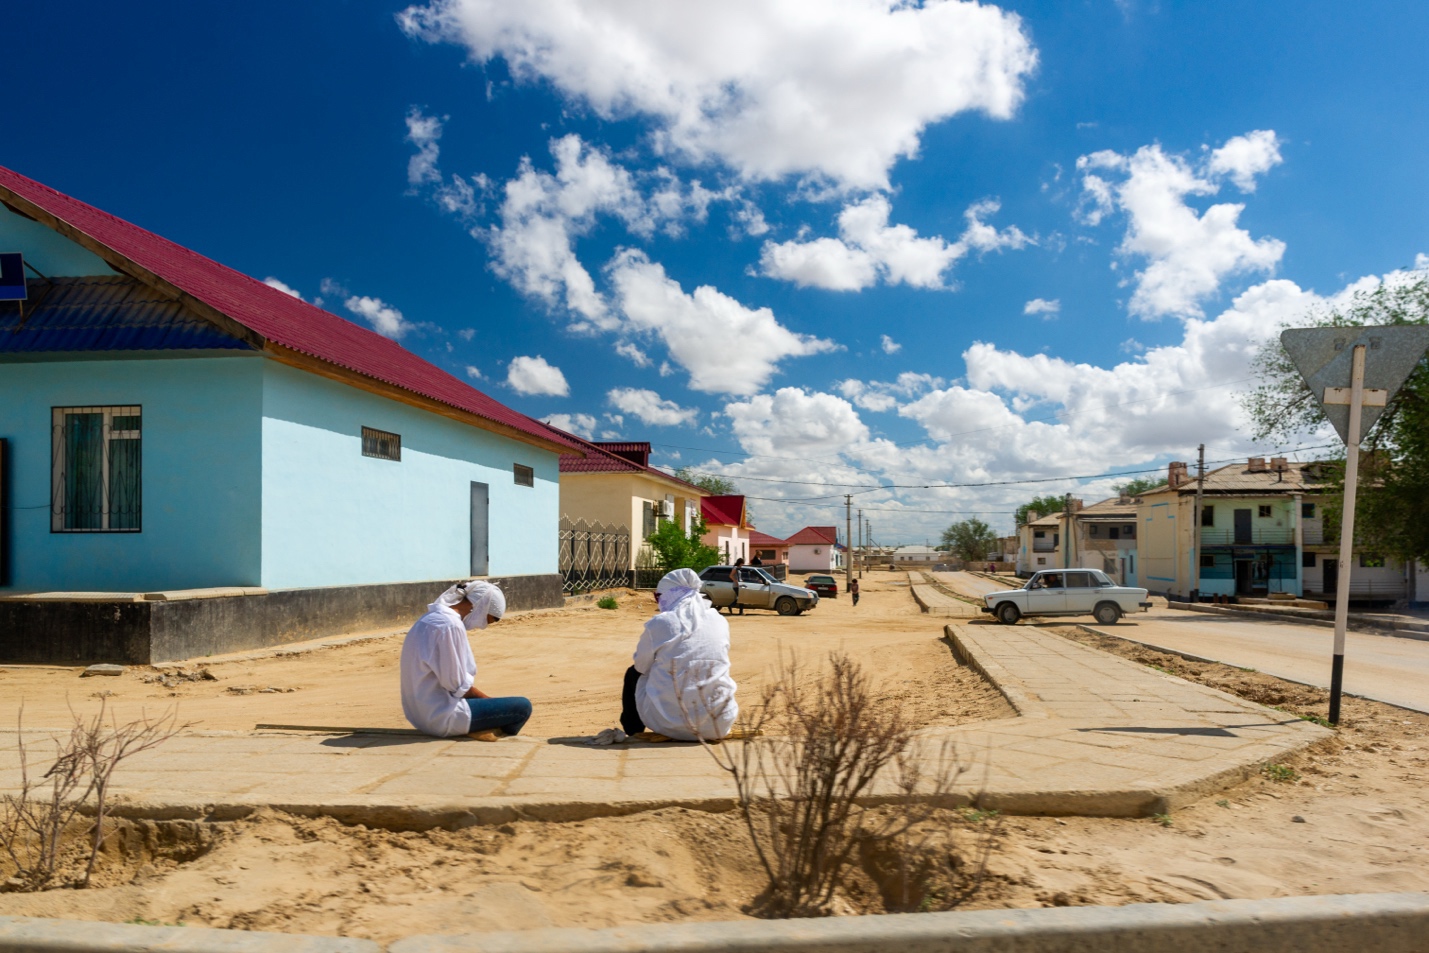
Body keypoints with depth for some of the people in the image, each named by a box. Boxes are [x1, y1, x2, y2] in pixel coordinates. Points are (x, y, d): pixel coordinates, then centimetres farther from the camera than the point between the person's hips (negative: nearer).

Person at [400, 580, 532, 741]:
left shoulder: (432, 618, 9)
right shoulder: (451, 625, -20)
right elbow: (457, 684, -18)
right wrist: (491, 700, -3)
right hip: (441, 716, -10)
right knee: (522, 707, -6)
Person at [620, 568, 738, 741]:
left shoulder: (660, 623, -8)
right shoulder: (719, 621, 3)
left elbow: (641, 666, 7)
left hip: (673, 725, -3)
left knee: (633, 673, 24)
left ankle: (632, 732, 36)